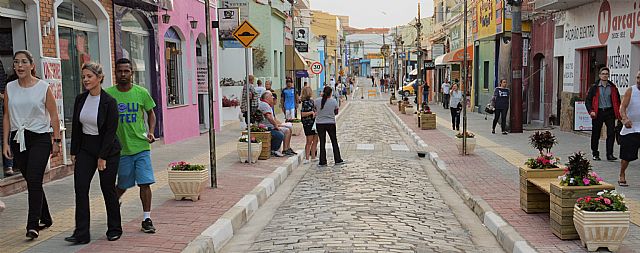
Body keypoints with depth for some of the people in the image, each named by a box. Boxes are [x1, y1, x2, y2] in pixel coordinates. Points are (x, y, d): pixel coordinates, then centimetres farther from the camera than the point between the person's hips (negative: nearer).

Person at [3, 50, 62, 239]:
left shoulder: (43, 87, -4)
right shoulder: (10, 88, 6)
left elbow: (53, 116, -1)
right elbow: (7, 116, 9)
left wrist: (57, 141, -3)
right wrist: (5, 142, 4)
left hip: (40, 138, -4)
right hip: (18, 139, 4)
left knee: (34, 180, -13)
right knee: (31, 181, 10)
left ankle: (33, 225, -9)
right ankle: (45, 219, 25)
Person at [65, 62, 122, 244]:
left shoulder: (109, 102, -14)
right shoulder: (80, 99, 3)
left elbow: (111, 131, -14)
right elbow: (76, 127, 10)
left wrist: (102, 157, -15)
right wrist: (74, 152, 6)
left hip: (108, 149, -5)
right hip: (85, 149, 5)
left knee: (108, 188, 3)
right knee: (80, 188, -5)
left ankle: (114, 229, 21)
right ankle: (81, 234, -2)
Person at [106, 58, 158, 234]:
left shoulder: (141, 92, -1)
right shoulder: (108, 94, -2)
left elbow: (151, 113, 12)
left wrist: (151, 132, -3)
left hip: (141, 146, 0)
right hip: (121, 147, 0)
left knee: (145, 183, -4)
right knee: (123, 185, 11)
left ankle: (146, 219, 6)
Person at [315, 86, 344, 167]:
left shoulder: (317, 101, -9)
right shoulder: (334, 101, -9)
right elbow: (336, 112, 3)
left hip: (319, 124, 0)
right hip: (331, 123, 0)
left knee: (322, 142, 7)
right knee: (334, 141, 13)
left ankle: (323, 161, 8)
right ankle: (338, 160, 17)